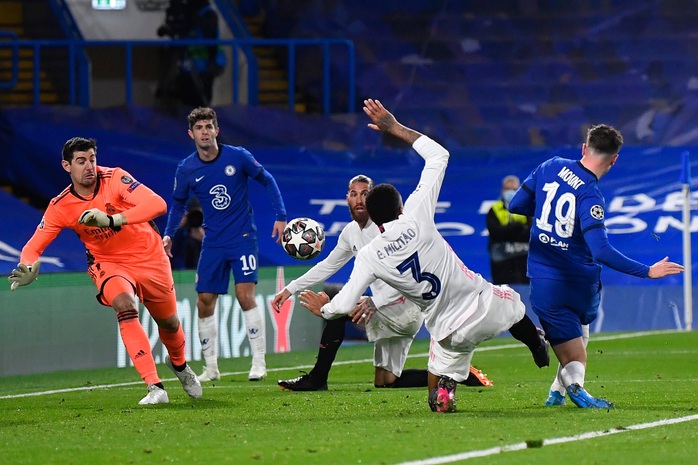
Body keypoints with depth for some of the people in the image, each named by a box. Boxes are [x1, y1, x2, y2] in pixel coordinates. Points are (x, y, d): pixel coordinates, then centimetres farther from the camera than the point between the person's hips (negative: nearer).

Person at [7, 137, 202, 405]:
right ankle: (155, 388, -31)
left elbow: (157, 204, -35)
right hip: (108, 263, 0)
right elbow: (33, 247, -10)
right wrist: (29, 268, -35)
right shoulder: (60, 207, -15)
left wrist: (111, 220, -47)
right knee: (125, 307, -31)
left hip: (150, 258, 0)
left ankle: (178, 364, 53)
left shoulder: (115, 179, -22)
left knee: (168, 322, 15)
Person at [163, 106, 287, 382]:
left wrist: (280, 216, -4)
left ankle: (259, 362, -8)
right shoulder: (186, 170, -2)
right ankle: (211, 368, 12)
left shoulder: (237, 157, -9)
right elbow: (178, 204, 14)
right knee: (204, 303, 0)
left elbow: (267, 181, 3)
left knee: (245, 295, -15)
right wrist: (168, 234, 1)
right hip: (213, 243, 3)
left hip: (242, 237, -3)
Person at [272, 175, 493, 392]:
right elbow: (327, 266, 23)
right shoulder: (351, 232, 9)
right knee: (385, 382, 12)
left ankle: (317, 379, -14)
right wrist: (290, 289, 16)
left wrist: (374, 302, -38)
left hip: (404, 307, -10)